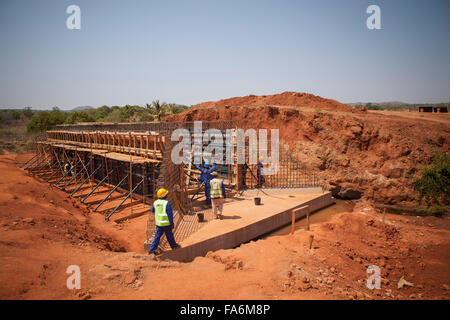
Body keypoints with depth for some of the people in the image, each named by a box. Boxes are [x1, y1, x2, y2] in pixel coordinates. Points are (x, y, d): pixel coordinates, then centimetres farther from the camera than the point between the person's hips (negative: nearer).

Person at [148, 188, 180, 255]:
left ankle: (152, 250, 5)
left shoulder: (155, 202, 0)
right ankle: (173, 245, 36)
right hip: (166, 223, -5)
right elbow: (170, 214, -17)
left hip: (158, 223, 5)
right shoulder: (167, 203, -18)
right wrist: (172, 223, -9)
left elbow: (152, 210, 18)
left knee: (157, 236, 9)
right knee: (169, 235, 15)